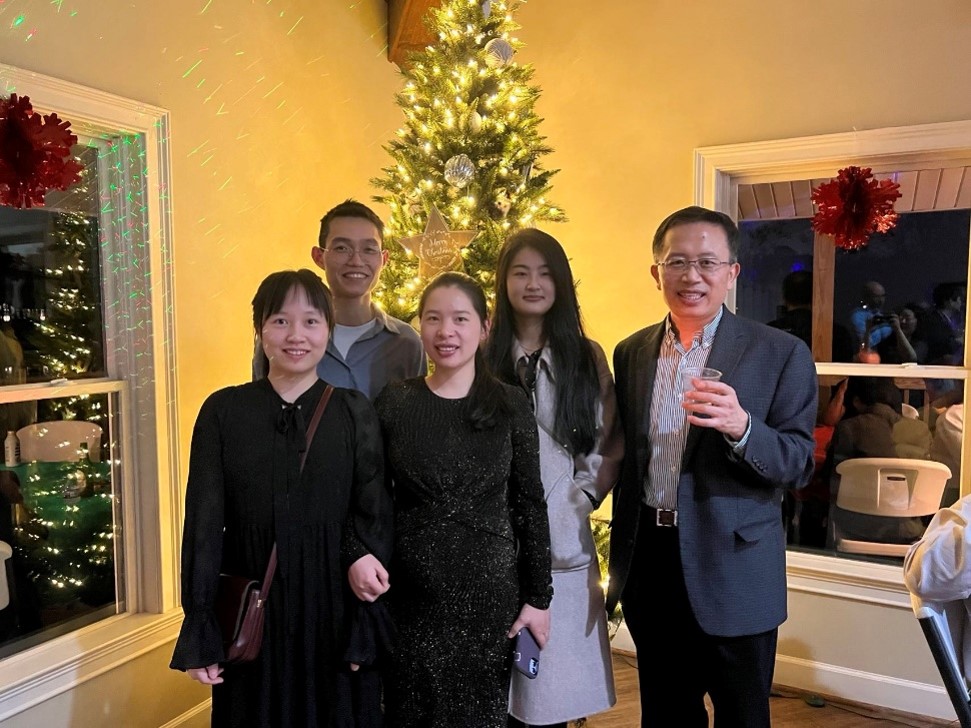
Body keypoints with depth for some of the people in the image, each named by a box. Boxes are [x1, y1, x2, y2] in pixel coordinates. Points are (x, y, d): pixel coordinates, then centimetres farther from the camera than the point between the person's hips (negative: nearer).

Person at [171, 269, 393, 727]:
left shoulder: (354, 412, -2)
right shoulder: (223, 411, -3)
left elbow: (374, 509, -2)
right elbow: (203, 523, -3)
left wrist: (363, 555, -23)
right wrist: (199, 634, -5)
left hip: (334, 609, 0)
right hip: (250, 614, 0)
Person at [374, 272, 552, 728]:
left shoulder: (510, 405, -3)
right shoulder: (393, 403, -3)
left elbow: (530, 506, -1)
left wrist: (538, 597, -1)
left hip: (490, 593, 0)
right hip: (411, 596, 0)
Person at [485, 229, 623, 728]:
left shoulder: (586, 356, 5)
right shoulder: (483, 355, 2)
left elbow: (611, 443, 7)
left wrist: (584, 496, -3)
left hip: (561, 538, 1)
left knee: (553, 684, 7)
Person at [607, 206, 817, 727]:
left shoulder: (780, 354, -8)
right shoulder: (630, 353, 4)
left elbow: (799, 465, -10)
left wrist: (740, 426, -30)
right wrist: (621, 559, 12)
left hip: (733, 571, -3)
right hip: (648, 565, 4)